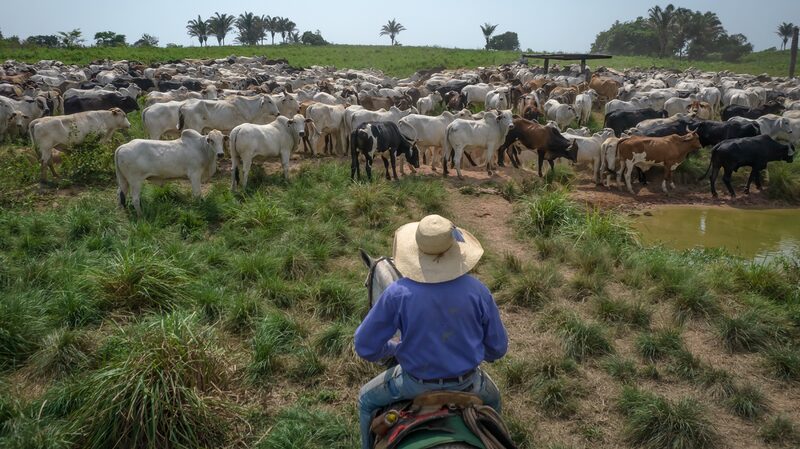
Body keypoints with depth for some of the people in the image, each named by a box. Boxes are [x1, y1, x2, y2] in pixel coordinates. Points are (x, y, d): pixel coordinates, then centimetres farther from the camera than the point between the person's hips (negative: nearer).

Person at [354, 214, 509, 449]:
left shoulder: (398, 294, -25)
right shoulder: (476, 290, -20)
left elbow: (365, 347, -14)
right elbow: (497, 347, -6)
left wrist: (393, 348, 8)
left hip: (416, 383, -1)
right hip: (466, 382, 2)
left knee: (367, 399, 28)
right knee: (492, 401, 38)